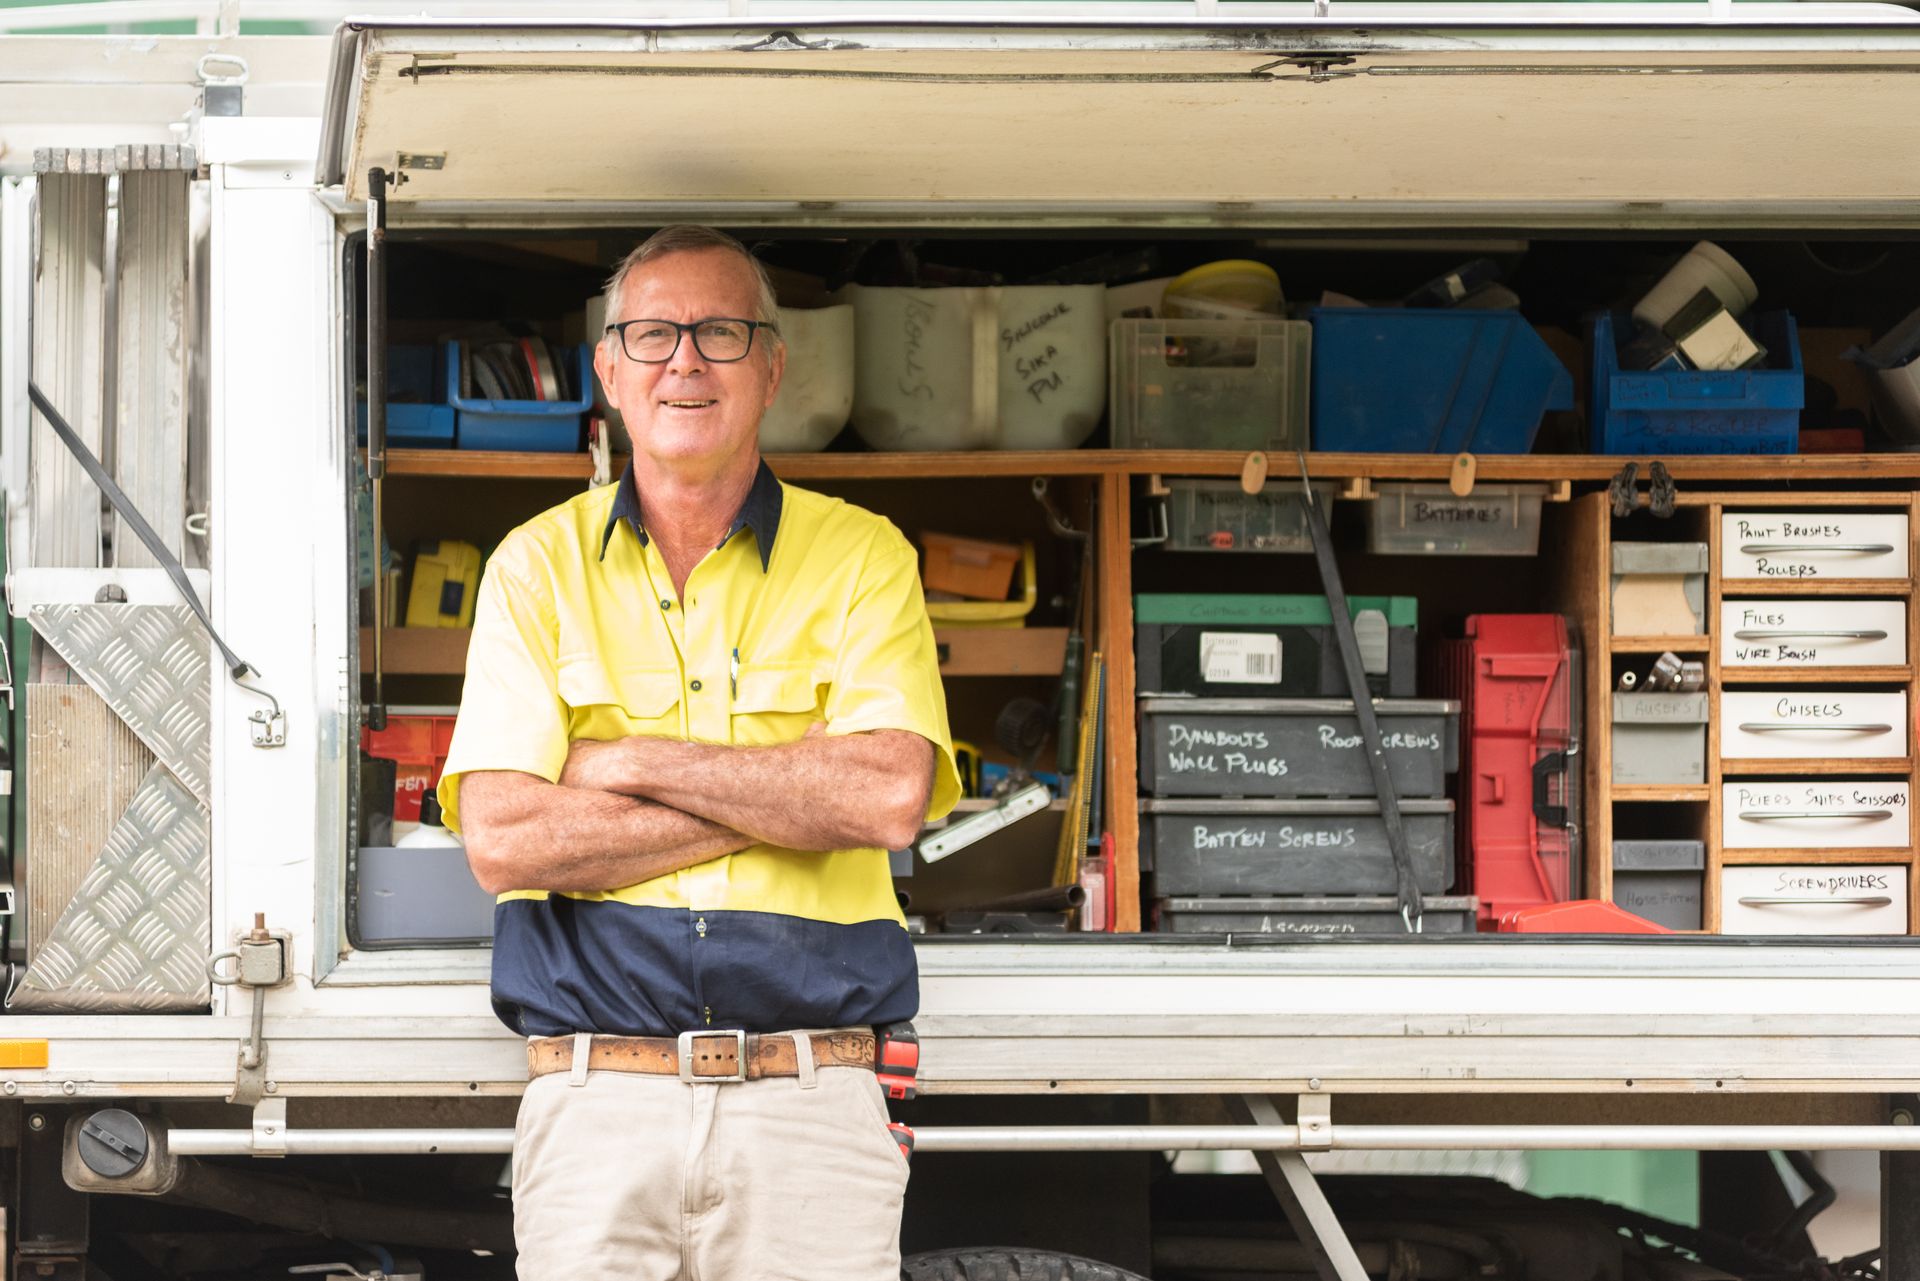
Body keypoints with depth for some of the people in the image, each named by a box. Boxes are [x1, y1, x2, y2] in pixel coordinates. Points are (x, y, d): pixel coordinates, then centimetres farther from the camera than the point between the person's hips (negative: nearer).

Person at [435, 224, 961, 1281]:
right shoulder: (539, 563, 7)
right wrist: (785, 800, -7)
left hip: (810, 1114, 0)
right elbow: (503, 840, -6)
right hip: (596, 1106, 0)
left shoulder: (860, 557, 7)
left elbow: (889, 798, -9)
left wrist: (631, 763, -7)